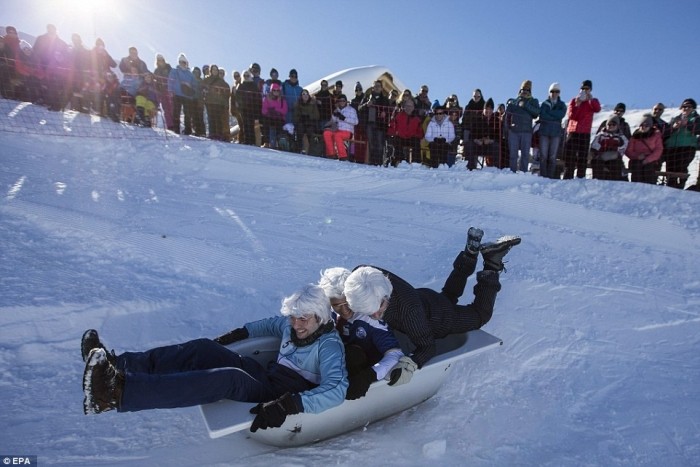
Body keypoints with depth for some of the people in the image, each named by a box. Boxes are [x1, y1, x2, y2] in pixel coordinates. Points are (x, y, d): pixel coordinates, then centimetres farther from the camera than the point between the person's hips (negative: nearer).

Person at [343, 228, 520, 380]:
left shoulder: (407, 307, -49)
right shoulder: (362, 274, -34)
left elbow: (428, 347, -39)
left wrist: (410, 364, -57)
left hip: (438, 322, -5)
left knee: (481, 314, 26)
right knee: (448, 296, 38)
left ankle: (492, 261, 25)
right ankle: (472, 251, 39)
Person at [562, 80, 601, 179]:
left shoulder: (593, 101, 11)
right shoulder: (574, 100, 10)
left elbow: (597, 109, -12)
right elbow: (571, 115, -2)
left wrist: (590, 99, -22)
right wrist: (577, 105, -14)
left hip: (585, 133, 0)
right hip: (573, 131, 0)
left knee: (583, 157, -3)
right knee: (570, 156, -4)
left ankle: (580, 177, -3)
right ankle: (567, 178, -4)